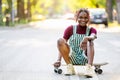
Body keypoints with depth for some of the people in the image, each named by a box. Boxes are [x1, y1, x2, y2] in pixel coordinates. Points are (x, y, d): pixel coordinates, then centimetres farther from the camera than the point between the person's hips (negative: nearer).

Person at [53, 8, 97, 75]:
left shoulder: (91, 30, 2)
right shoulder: (70, 29, 4)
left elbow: (93, 36, -23)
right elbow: (62, 45, -2)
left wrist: (87, 38, -48)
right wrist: (59, 60, -16)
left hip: (85, 59, -1)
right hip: (72, 59, 1)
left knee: (90, 42, -27)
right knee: (60, 40, -21)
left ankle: (89, 67, -40)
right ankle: (70, 66, -21)